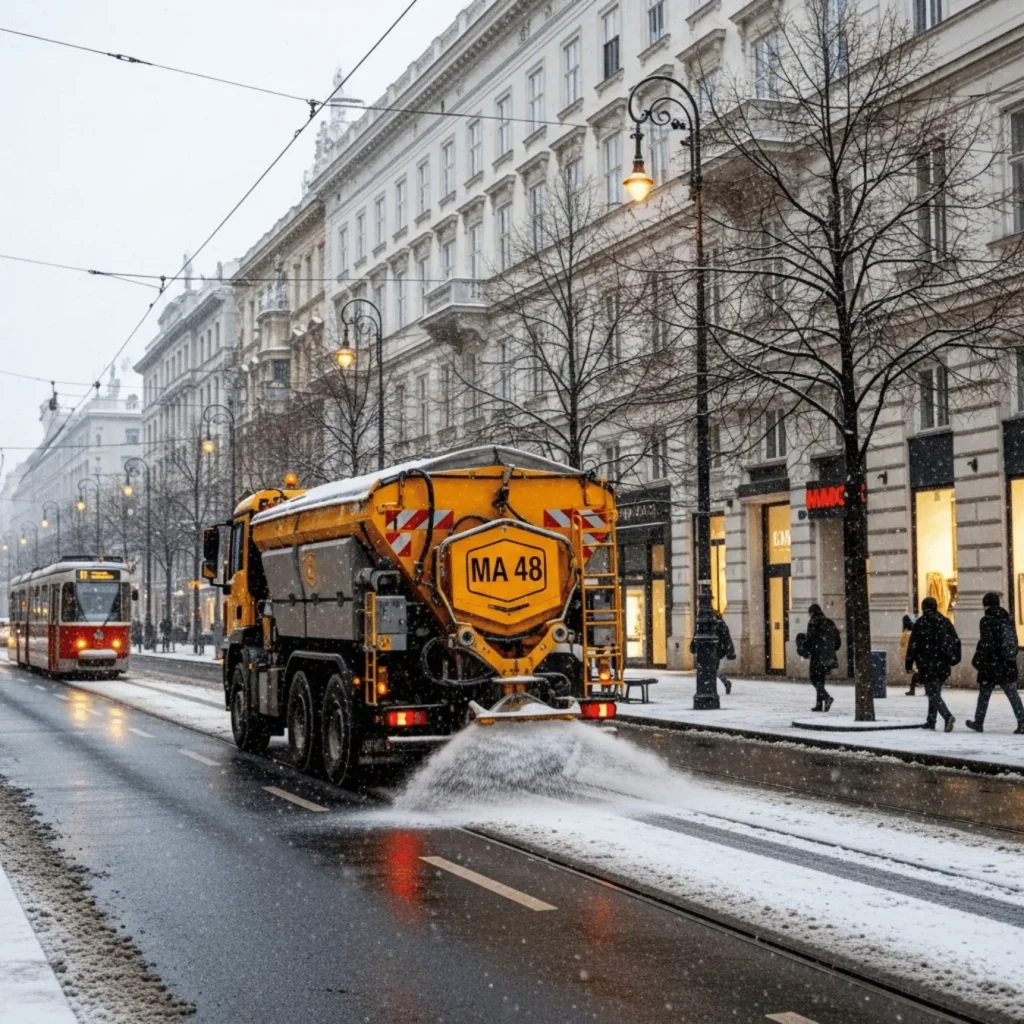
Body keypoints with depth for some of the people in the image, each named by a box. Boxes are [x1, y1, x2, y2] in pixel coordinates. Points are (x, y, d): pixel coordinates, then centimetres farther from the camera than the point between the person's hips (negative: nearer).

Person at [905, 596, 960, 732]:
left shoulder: (920, 623, -6)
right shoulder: (945, 622, 9)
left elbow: (913, 645, -8)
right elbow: (956, 641, 10)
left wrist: (909, 664, -2)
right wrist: (953, 659, 17)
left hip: (927, 665, -5)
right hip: (942, 665, 5)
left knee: (933, 693, -6)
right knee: (935, 692, 17)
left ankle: (947, 716, -27)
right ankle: (931, 721, 19)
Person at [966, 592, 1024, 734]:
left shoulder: (987, 620, -11)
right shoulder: (1007, 618, 9)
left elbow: (985, 642, -16)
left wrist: (977, 660, -10)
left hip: (992, 664, -5)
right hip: (1008, 665, 5)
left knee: (984, 694, 8)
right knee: (1012, 694, 3)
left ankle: (978, 722, 17)